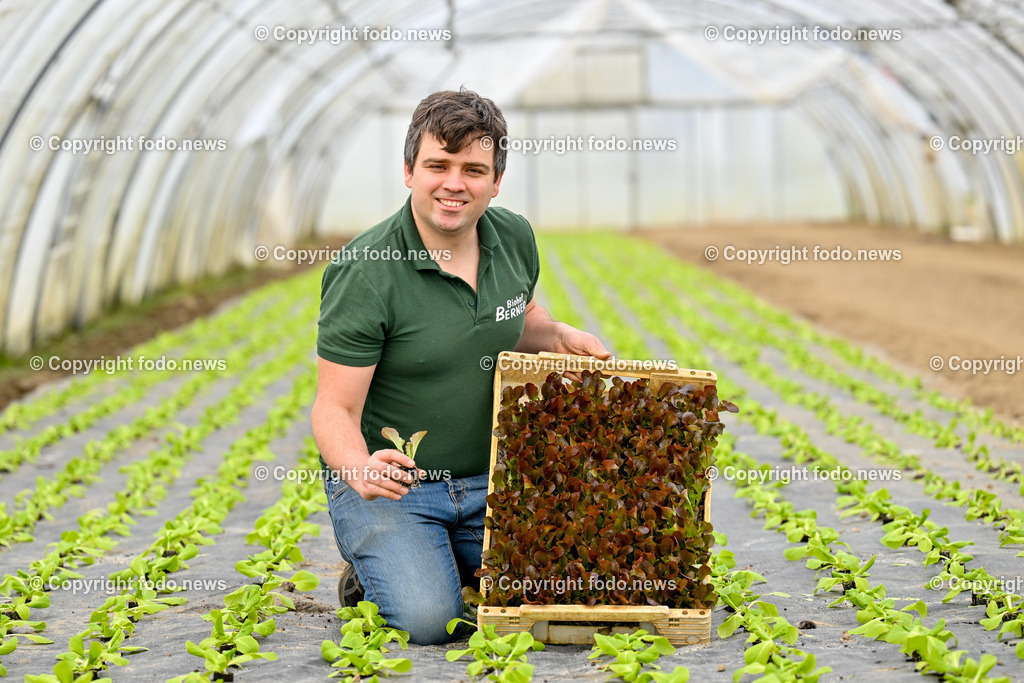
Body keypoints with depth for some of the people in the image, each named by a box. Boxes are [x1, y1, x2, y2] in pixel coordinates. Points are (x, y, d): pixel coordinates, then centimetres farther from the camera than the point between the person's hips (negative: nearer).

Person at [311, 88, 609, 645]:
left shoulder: (515, 239, 0)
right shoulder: (364, 272, -19)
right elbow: (334, 408, -19)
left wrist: (560, 336, 0)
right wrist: (360, 470, -39)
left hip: (488, 481, 5)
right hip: (388, 484, -5)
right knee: (427, 618, -26)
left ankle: (457, 559, 17)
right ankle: (372, 567, 9)